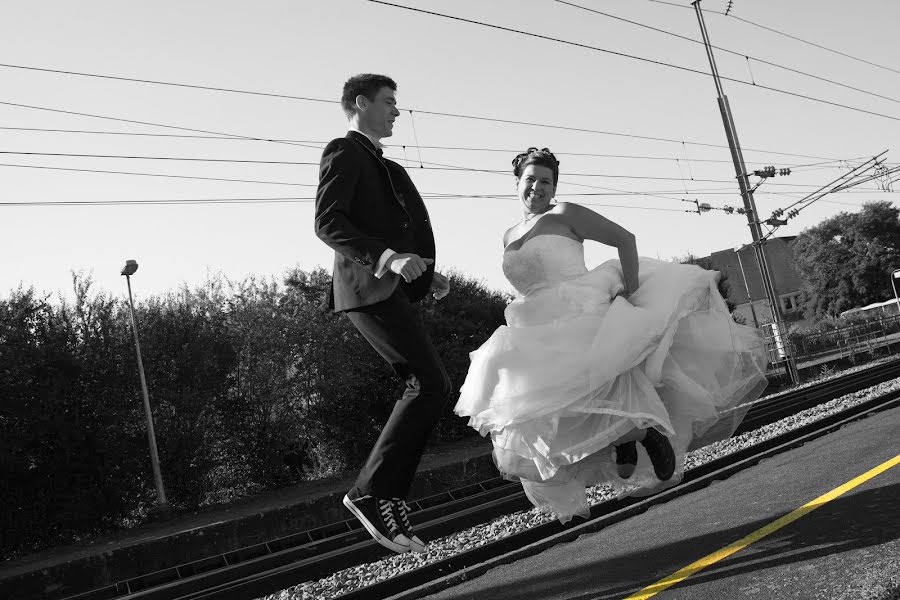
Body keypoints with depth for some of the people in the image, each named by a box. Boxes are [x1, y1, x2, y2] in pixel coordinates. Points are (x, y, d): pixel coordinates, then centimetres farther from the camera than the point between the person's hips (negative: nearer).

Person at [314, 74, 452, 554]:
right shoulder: (344, 151, 0)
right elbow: (327, 223, -14)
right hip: (368, 285, -10)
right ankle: (372, 492, -13)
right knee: (431, 384, -17)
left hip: (390, 286, 10)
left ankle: (390, 505, 5)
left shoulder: (381, 166, 29)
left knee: (425, 387, 4)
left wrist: (426, 277, 16)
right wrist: (387, 255, -27)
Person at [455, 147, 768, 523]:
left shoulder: (564, 215, -1)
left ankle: (644, 432, 2)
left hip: (582, 319, -6)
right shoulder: (509, 238, 17)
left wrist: (630, 294, -15)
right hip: (539, 342, 6)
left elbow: (625, 239, -6)